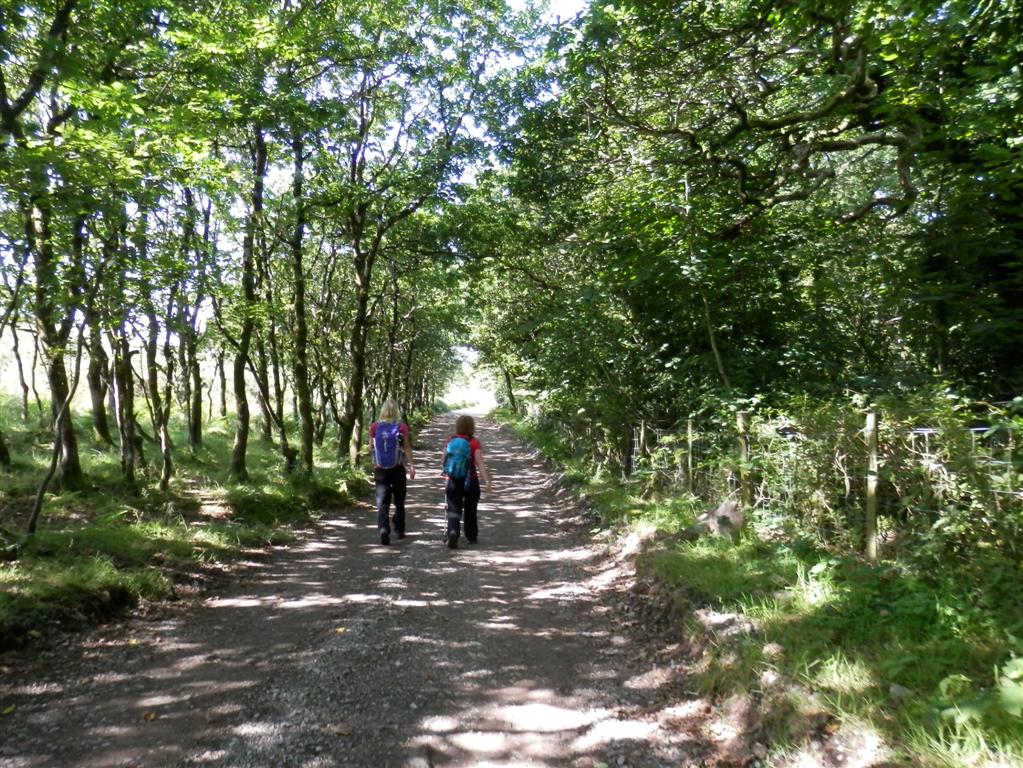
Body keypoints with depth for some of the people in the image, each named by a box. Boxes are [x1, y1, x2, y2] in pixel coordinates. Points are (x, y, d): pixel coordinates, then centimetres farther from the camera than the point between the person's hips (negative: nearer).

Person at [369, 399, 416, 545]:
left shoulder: (374, 427, -3)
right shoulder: (402, 427, -7)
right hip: (398, 469, 0)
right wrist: (412, 465, -9)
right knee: (399, 501, 16)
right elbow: (407, 448, -10)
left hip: (380, 470, 0)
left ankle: (383, 529, -20)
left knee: (382, 502, 0)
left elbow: (371, 447, 7)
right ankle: (399, 530, 24)